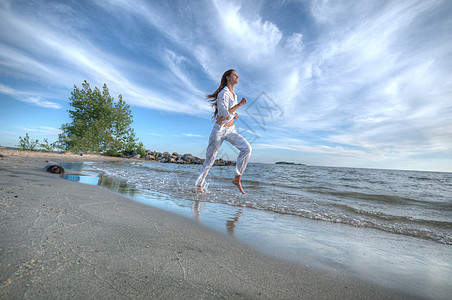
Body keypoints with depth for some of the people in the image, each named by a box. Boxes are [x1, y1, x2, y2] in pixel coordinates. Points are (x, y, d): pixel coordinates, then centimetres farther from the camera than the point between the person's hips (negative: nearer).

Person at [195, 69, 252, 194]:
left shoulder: (234, 95, 15)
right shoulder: (223, 93, -10)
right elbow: (224, 113, -23)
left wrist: (235, 115, 6)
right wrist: (240, 104, -20)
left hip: (231, 130, 7)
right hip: (219, 129, -6)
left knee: (247, 147, -17)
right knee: (210, 159, 1)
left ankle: (237, 178, -9)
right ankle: (199, 185, 20)